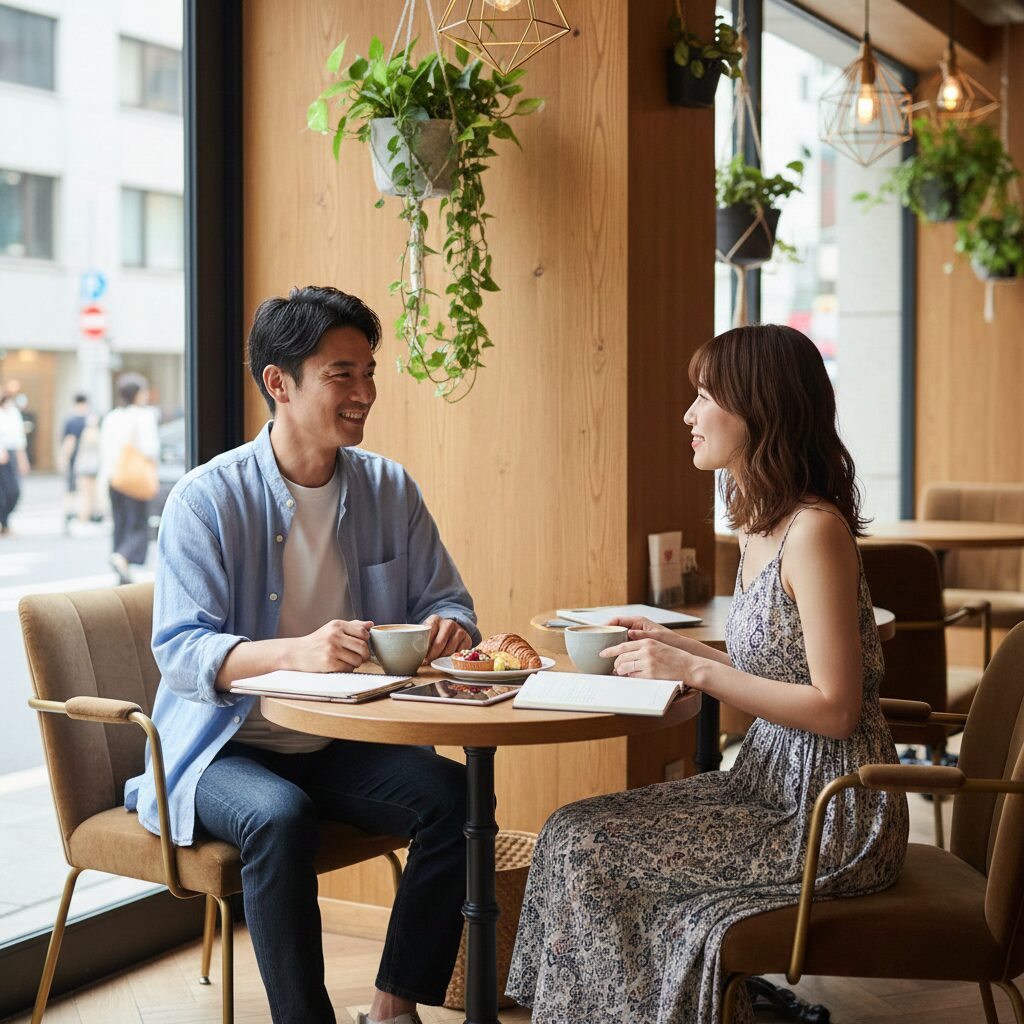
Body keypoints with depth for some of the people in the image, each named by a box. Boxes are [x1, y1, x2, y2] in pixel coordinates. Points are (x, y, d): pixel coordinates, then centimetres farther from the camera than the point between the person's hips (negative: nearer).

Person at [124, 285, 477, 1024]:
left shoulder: (389, 490, 4)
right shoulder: (208, 498, -10)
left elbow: (448, 599, 9)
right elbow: (180, 650, -18)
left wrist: (448, 629, -18)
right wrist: (297, 651, -37)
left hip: (345, 744, 4)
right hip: (228, 746, -4)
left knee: (456, 793, -21)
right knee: (280, 818, -35)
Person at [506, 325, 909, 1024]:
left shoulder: (814, 529, -20)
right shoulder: (763, 522, 10)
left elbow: (834, 708, -21)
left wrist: (695, 671, -19)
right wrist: (675, 647, 7)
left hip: (829, 817, -9)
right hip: (777, 787, 9)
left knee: (584, 846, -10)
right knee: (579, 831, 3)